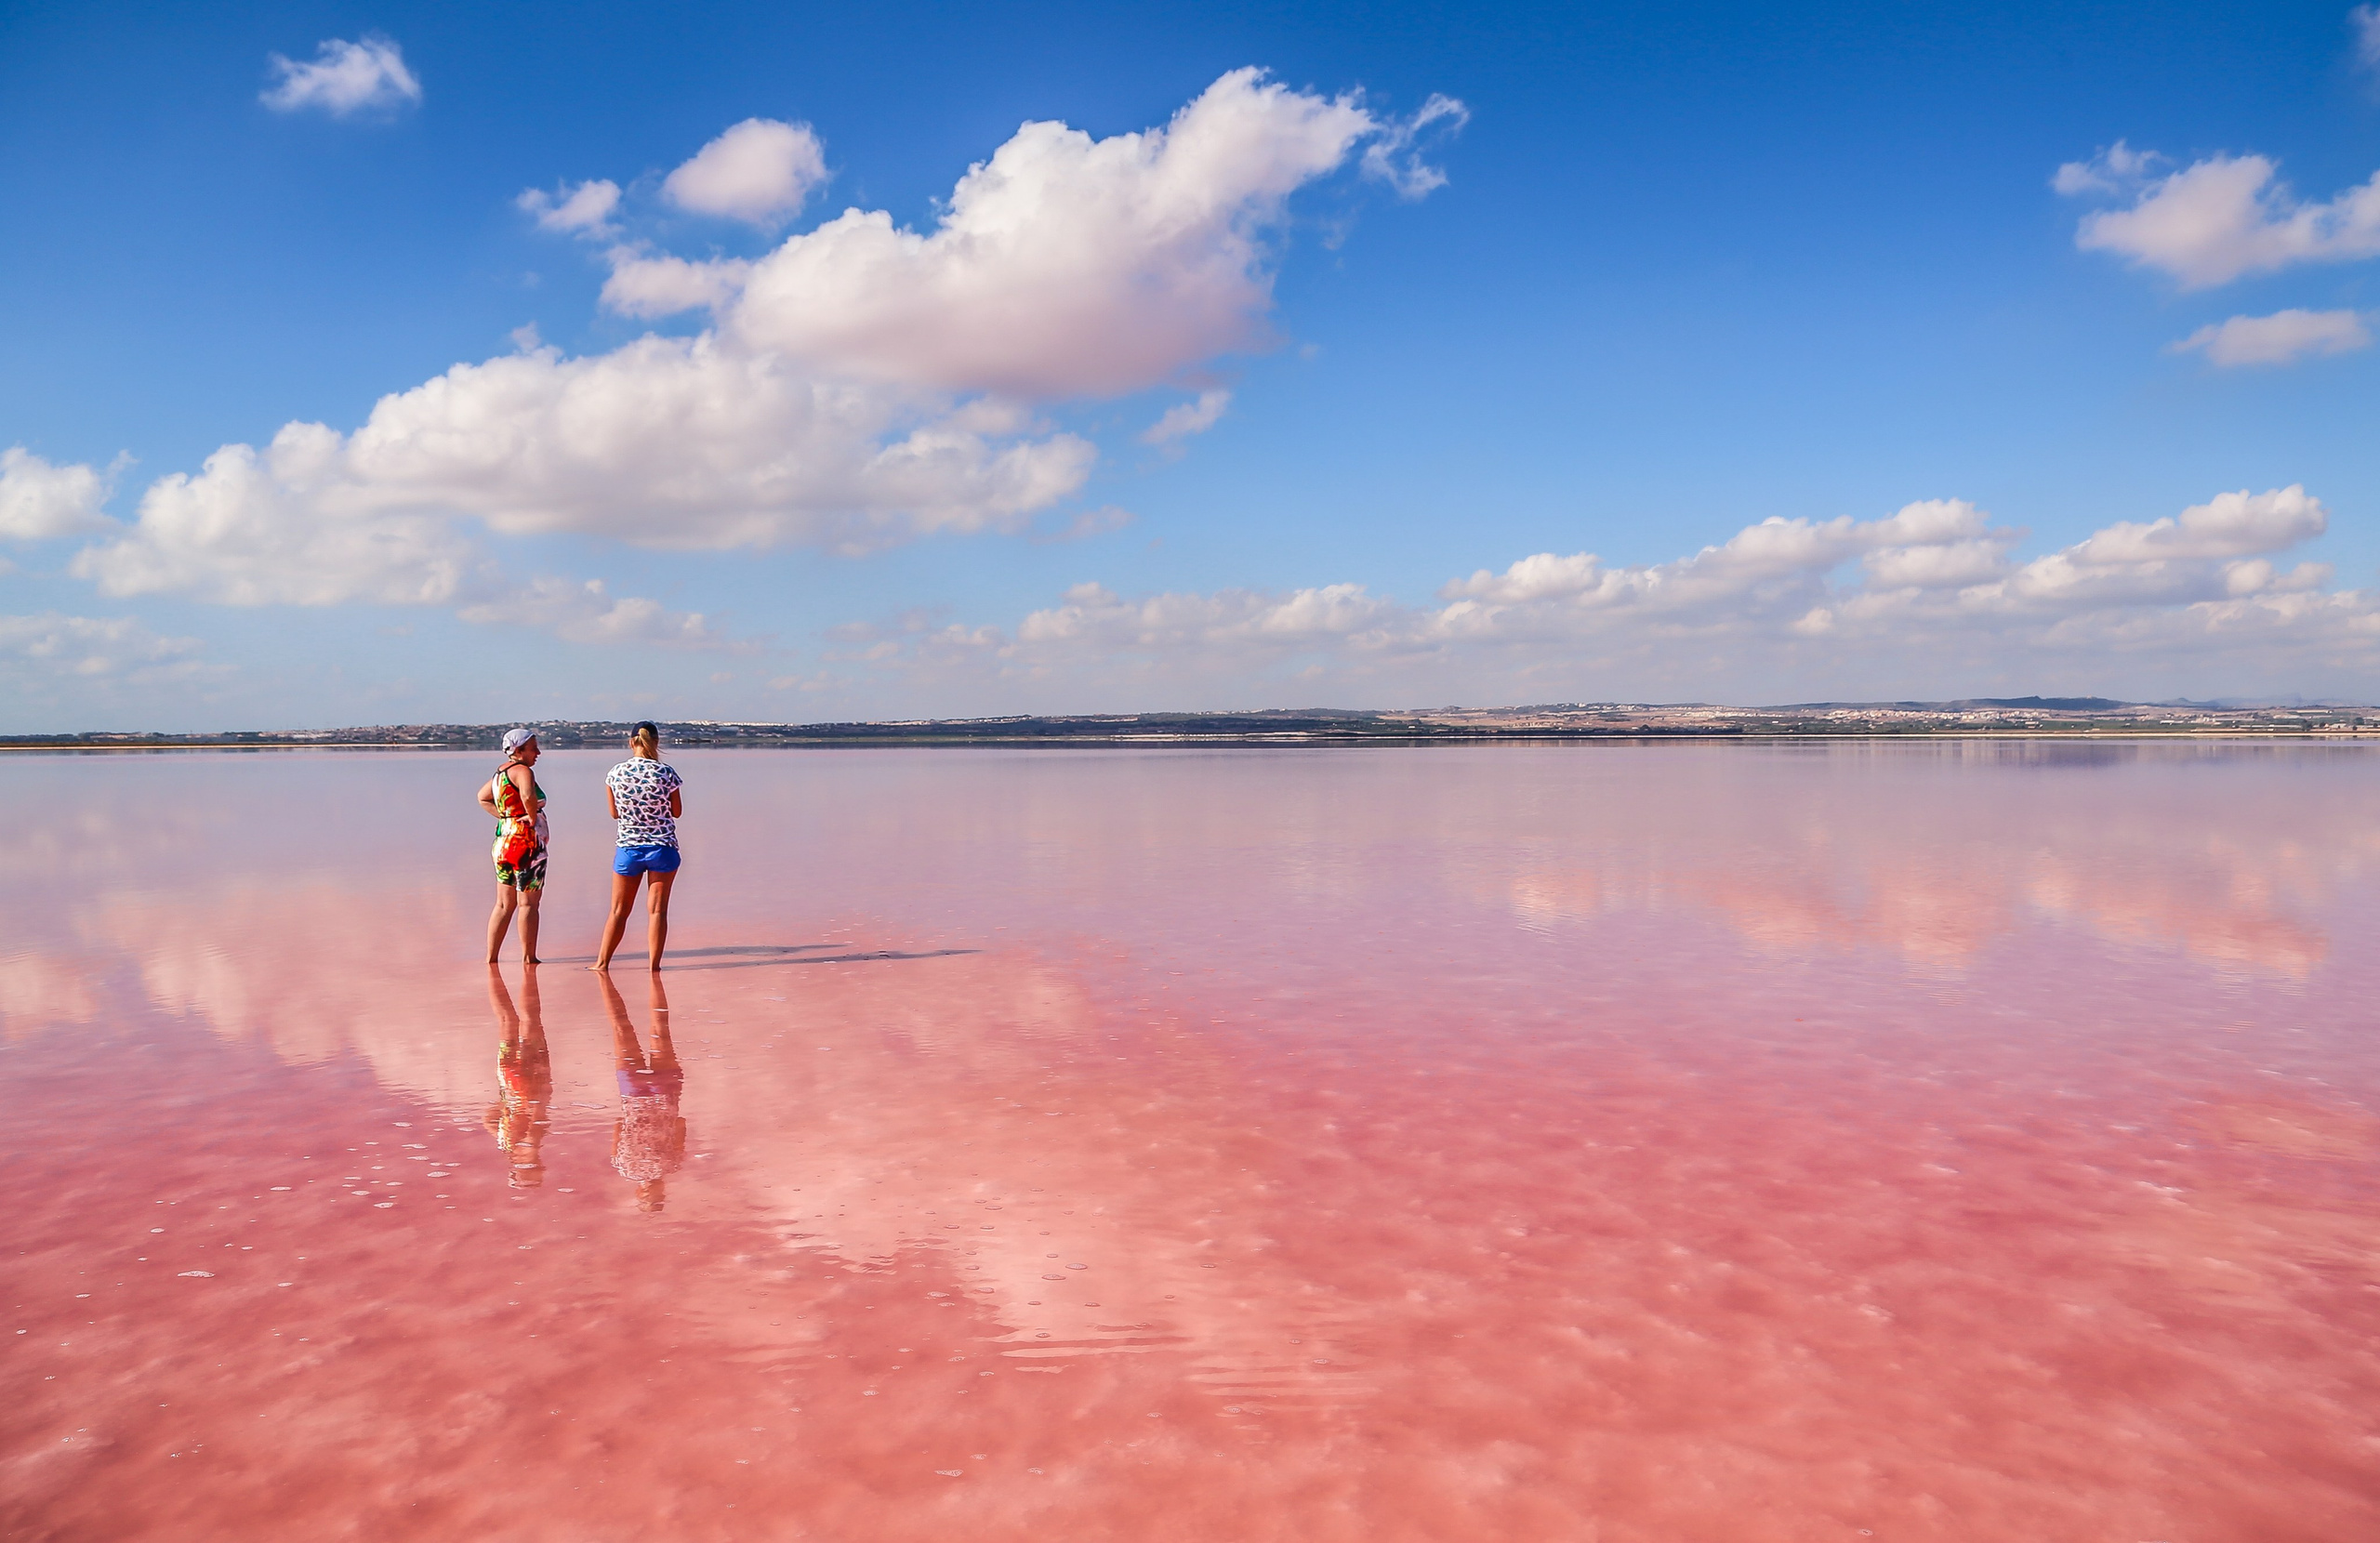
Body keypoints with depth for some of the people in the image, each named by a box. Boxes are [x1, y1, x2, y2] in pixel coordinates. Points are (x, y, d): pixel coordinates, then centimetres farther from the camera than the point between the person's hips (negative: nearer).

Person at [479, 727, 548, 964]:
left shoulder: (501, 771, 13)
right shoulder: (522, 771, -14)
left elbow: (483, 797, 28)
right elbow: (528, 796, -35)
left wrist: (504, 816, 15)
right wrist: (533, 817, -17)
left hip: (503, 841, 9)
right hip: (526, 842, -9)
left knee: (504, 905, 15)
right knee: (528, 903, -1)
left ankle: (490, 957, 18)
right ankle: (528, 958, 3)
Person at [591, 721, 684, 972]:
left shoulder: (615, 773, -3)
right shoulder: (666, 772, -10)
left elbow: (614, 813, 7)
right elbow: (677, 811, 0)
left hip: (628, 848, 2)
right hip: (662, 848, -2)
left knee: (618, 911, 14)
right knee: (657, 910, 4)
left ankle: (602, 962, 20)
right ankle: (653, 964, 5)